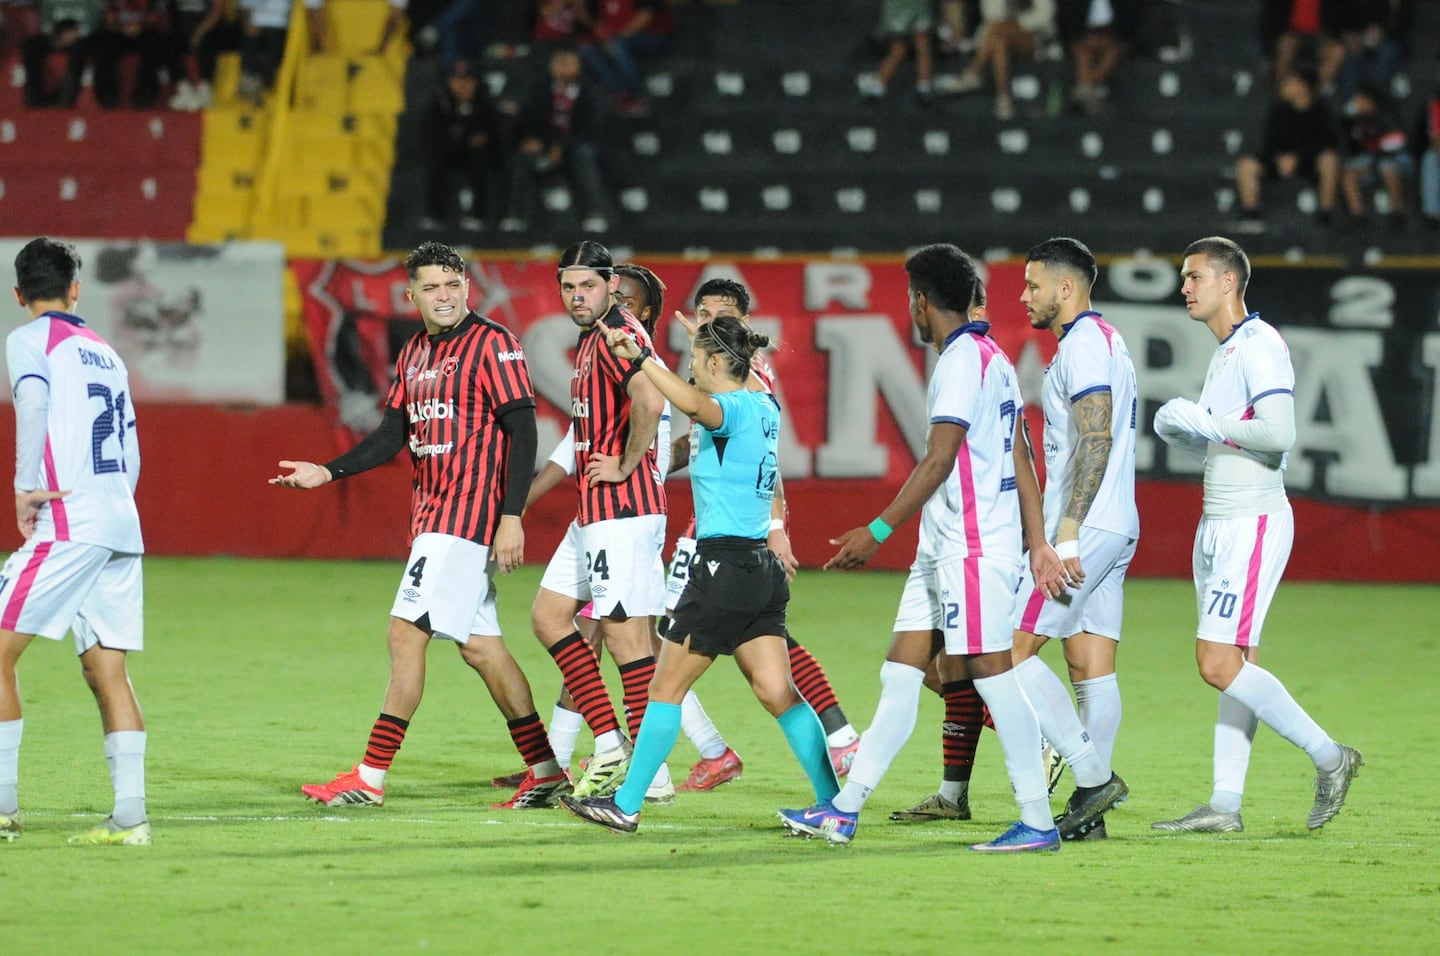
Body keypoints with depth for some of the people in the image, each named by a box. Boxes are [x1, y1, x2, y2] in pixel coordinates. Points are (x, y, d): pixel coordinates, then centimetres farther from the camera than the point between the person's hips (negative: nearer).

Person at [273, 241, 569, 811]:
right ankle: (546, 772, 15)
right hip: (431, 513, 8)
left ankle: (370, 779, -9)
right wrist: (327, 473, 8)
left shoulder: (492, 344, -8)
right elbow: (391, 437, 19)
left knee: (407, 632, -11)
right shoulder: (414, 353, 16)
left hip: (468, 513, -8)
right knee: (478, 645, 8)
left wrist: (511, 516, -19)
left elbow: (522, 431, -12)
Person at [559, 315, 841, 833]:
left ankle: (625, 805, 6)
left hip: (724, 565, -8)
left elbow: (694, 403, -39)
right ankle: (833, 803, 1)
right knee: (777, 692, 6)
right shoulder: (765, 408, 12)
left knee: (667, 687, 1)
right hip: (762, 566, 8)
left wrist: (641, 357, -39)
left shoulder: (732, 408, -13)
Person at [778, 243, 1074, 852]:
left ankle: (1038, 823, -5)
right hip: (943, 548, 10)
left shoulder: (963, 360, -13)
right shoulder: (991, 358, 16)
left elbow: (938, 461, -18)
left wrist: (878, 532, -15)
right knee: (899, 674, 8)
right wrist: (1038, 544, 18)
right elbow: (1021, 461, 17)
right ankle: (843, 812, 10)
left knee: (992, 674, -8)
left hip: (973, 545, -10)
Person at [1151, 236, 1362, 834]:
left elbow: (1278, 434, -23)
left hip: (1254, 524, -10)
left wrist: (1206, 423, -15)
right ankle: (1225, 806, 3)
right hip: (1219, 526, 10)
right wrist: (1180, 431, 8)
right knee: (1236, 665, 6)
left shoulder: (1259, 346, -12)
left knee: (1219, 664, -14)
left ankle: (1328, 757, -6)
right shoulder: (1224, 353, 18)